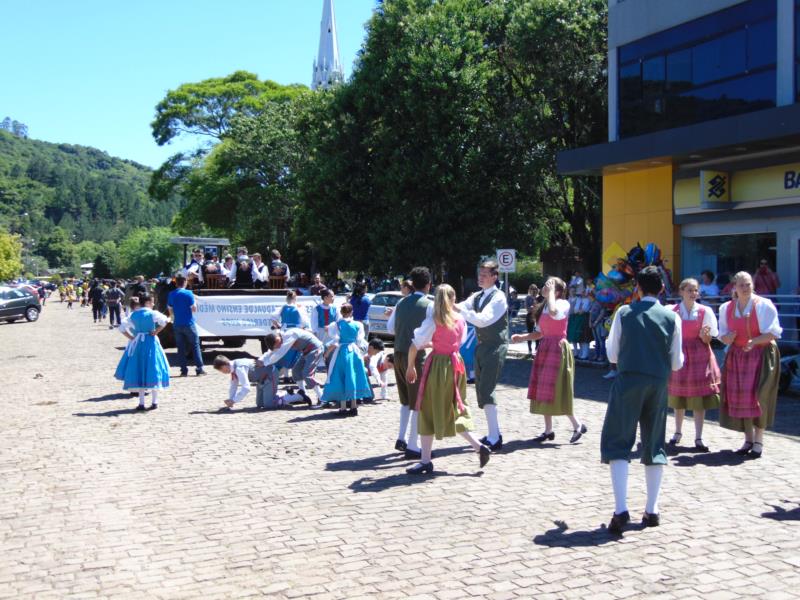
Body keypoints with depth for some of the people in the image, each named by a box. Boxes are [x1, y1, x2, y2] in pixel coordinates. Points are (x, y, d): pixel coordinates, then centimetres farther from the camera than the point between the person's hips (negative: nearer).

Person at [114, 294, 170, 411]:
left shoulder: (133, 315, 5)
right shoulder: (152, 313, -8)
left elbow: (123, 328, 3)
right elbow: (165, 320, -23)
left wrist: (132, 337, 5)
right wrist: (156, 332, -12)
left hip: (137, 344, 3)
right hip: (151, 343, -3)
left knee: (139, 371, 9)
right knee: (152, 371, 4)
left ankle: (141, 402, 8)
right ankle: (154, 402, 5)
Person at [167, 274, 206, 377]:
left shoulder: (171, 295, 3)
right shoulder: (188, 293, -10)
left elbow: (170, 311, 8)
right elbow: (194, 309, -9)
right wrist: (195, 302, 9)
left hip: (177, 325, 4)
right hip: (189, 324, -4)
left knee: (181, 347, 9)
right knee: (195, 345, 4)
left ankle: (184, 370, 6)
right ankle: (199, 369, 1)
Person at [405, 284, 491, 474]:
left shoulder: (432, 321, -10)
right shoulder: (461, 320, 4)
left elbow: (414, 346, -12)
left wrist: (410, 367, 2)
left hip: (437, 366, -5)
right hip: (456, 364, 5)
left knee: (429, 413, 3)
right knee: (454, 411, 17)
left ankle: (425, 461, 6)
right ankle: (479, 446, 7)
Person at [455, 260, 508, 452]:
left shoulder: (498, 297, -14)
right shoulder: (478, 296, 12)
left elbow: (483, 320, -26)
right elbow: (461, 308, 2)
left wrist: (460, 310, -30)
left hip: (495, 348, -9)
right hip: (482, 346, 9)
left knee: (486, 392, -12)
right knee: (481, 390, 12)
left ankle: (495, 439, -6)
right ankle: (494, 433, 24)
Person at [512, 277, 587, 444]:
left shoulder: (563, 303, -8)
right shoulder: (543, 307, 14)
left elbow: (553, 312, -33)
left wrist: (550, 293, -19)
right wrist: (522, 337, 4)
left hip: (558, 348, -8)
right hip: (544, 349, 8)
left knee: (556, 391, -8)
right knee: (543, 391, 7)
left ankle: (577, 425, 6)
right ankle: (548, 430, 14)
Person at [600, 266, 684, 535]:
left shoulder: (624, 313, -1)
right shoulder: (672, 317, 1)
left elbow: (612, 354, 4)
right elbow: (677, 363, 3)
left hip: (628, 382, -2)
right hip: (658, 385, 2)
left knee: (617, 444, 1)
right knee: (654, 445, 14)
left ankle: (621, 509, -12)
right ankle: (652, 510, 17)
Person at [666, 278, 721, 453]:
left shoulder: (705, 311, 0)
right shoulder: (672, 311, 1)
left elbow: (708, 339, 1)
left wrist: (704, 335, -18)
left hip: (699, 355, -1)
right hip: (679, 354, 1)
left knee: (699, 398, -3)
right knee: (678, 395, 10)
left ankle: (698, 438, 4)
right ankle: (677, 433, 27)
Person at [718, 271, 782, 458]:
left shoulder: (764, 305, -8)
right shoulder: (726, 308, 6)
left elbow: (774, 332, -11)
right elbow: (723, 334, 12)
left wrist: (754, 341, -26)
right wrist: (727, 338, -11)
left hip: (761, 355, -4)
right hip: (737, 356, 4)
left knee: (758, 396, -9)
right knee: (739, 396, 2)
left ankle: (758, 441, 1)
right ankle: (748, 439, 14)